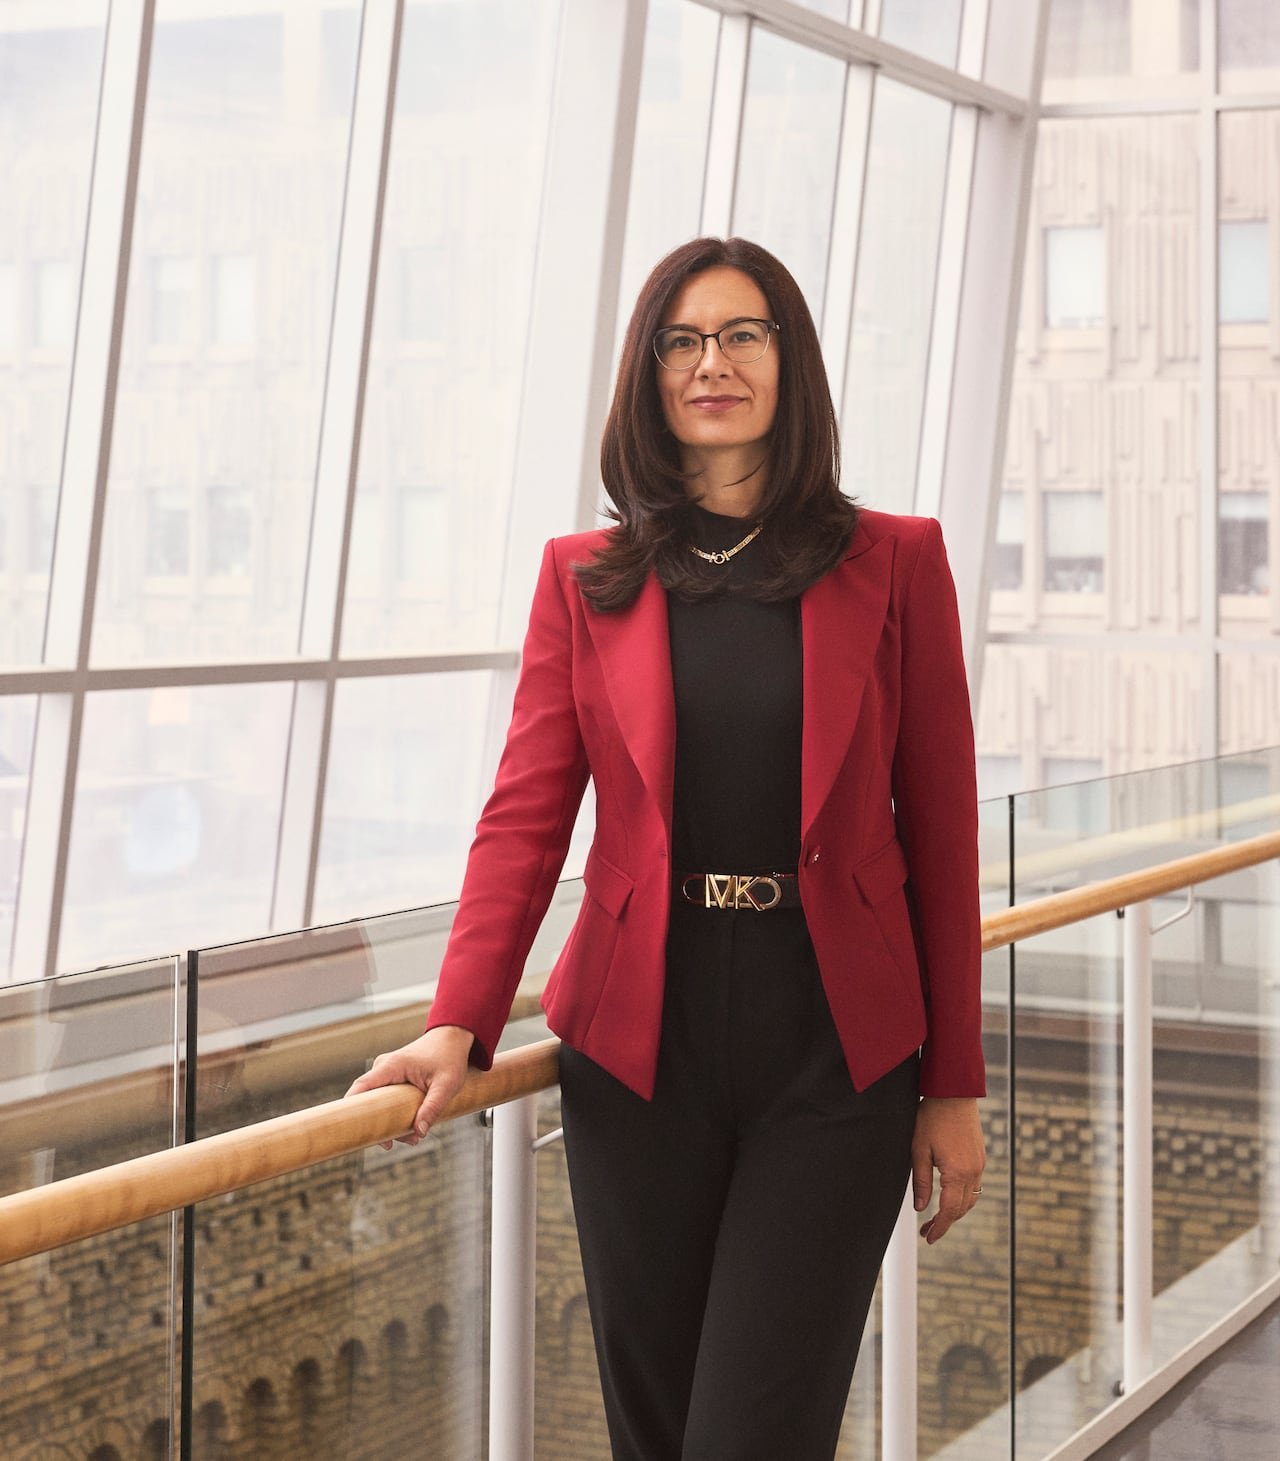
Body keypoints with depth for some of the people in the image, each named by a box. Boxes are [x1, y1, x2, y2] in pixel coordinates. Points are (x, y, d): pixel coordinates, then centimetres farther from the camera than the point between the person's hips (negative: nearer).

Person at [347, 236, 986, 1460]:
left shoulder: (892, 564, 3)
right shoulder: (584, 578, 7)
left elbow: (939, 829, 3)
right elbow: (528, 812, 0)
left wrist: (953, 1085, 3)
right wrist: (460, 1025, -15)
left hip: (833, 1047, -2)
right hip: (641, 1042, 2)